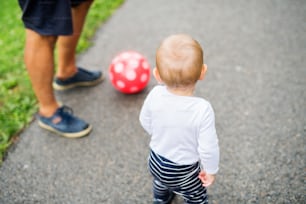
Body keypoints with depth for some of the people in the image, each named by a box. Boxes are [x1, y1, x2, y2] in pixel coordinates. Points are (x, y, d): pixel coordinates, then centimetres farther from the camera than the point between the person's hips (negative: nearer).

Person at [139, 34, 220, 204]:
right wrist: (210, 170, -6)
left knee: (160, 183, 38)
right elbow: (208, 147, -26)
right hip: (184, 171, -4)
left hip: (156, 162, 5)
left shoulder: (155, 95, -24)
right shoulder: (202, 110, -35)